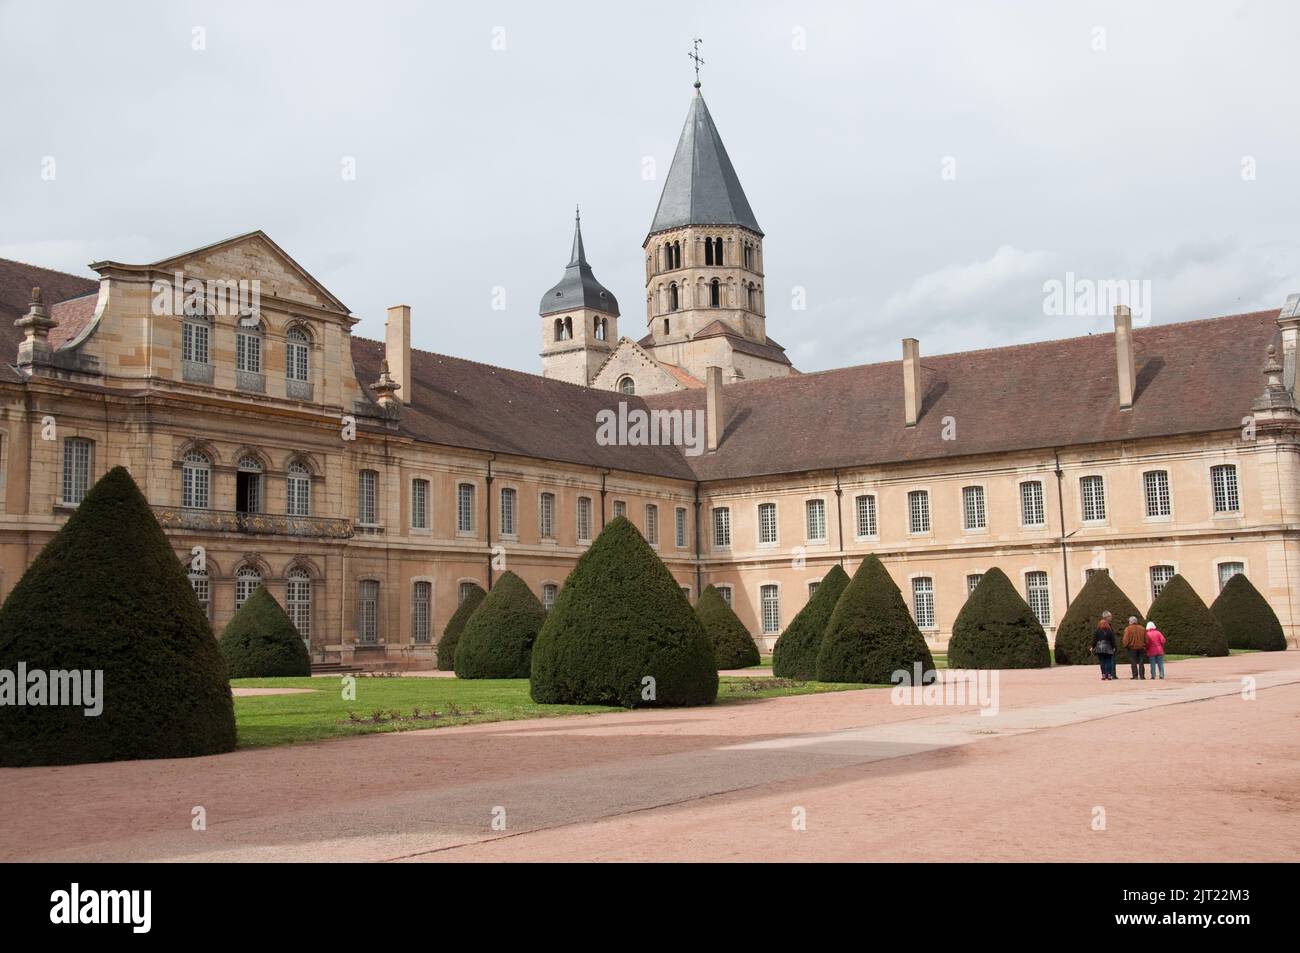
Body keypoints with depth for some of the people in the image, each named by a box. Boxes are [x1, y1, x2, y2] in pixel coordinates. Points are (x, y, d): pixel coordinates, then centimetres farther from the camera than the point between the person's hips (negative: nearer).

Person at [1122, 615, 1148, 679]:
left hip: (1132, 648, -4)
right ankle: (1142, 676, 3)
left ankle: (1135, 676, -5)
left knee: (1133, 663, -1)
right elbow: (1146, 639, 11)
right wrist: (1145, 646, 18)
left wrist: (1126, 646, 6)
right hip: (1141, 648, 4)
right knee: (1141, 663, 6)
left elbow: (1126, 640, -9)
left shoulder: (1128, 629, -6)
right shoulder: (1142, 629, 8)